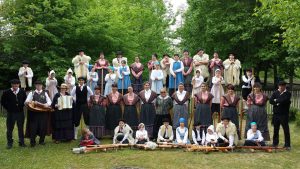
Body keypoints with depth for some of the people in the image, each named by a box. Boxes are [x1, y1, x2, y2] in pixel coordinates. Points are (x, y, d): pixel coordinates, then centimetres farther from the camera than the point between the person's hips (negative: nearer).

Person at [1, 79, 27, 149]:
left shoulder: (22, 92, -3)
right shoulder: (6, 92, -9)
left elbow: (25, 100, 13)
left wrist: (22, 106, 3)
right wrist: (8, 108, -1)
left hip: (20, 112, 2)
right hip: (11, 113, -2)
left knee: (21, 128, 10)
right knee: (9, 128, 5)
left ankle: (21, 142, 21)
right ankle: (9, 143, 17)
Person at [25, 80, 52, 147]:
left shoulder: (45, 93, 11)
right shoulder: (32, 93, 8)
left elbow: (49, 102, 5)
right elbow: (26, 102, -1)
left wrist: (46, 105, -16)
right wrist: (28, 102, -24)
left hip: (43, 112, 1)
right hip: (34, 112, -1)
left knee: (43, 127, 5)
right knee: (33, 127, -2)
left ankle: (42, 141, 20)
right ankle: (32, 142, 7)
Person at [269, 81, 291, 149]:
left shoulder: (288, 94, -2)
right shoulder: (275, 93, 9)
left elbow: (284, 100, -20)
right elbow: (271, 101, -5)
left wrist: (276, 100, -6)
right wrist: (280, 102, -14)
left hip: (284, 115, -3)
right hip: (276, 114, 4)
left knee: (286, 130, -2)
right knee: (275, 129, 11)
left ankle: (287, 145, 5)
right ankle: (275, 143, 20)